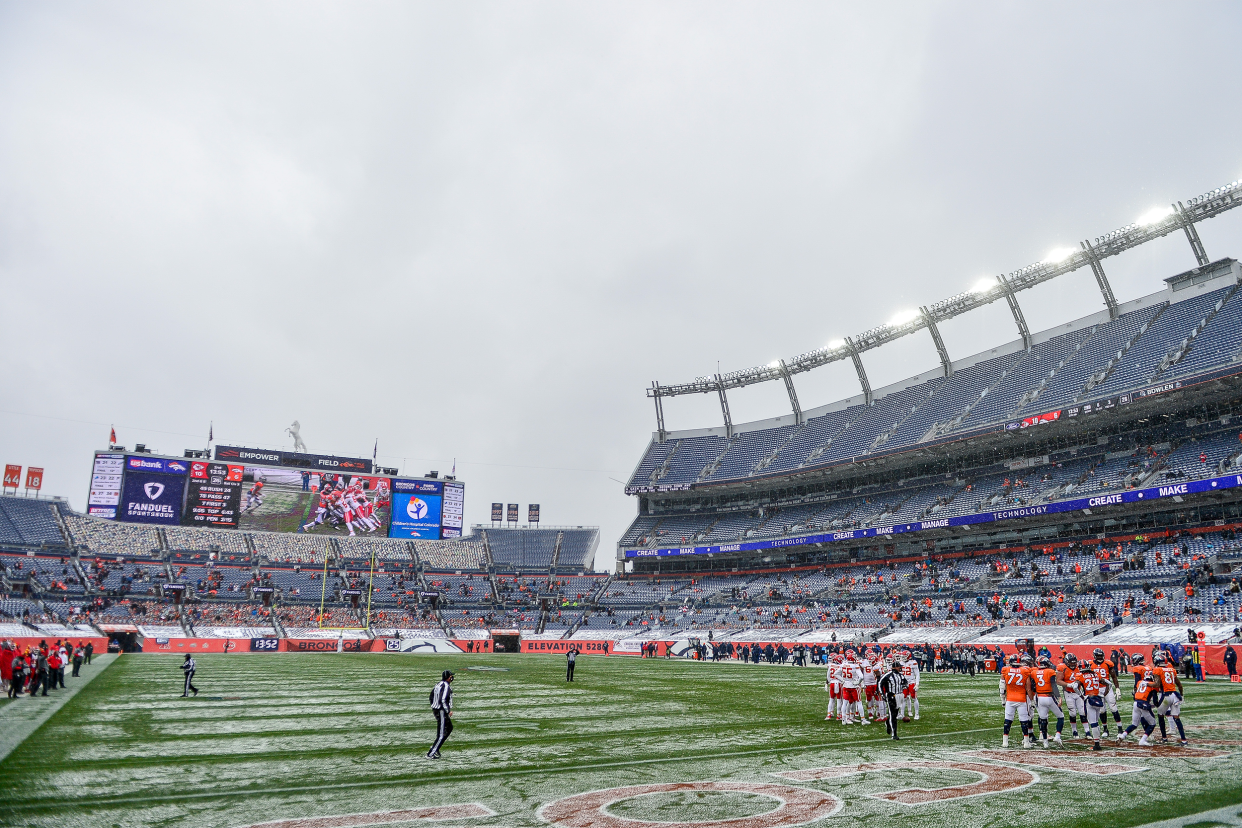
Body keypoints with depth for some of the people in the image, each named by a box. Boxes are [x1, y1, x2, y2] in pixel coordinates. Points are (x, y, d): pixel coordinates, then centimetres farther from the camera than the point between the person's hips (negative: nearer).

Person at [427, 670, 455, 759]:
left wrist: (433, 706, 28)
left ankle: (435, 747, 21)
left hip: (436, 710, 10)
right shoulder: (446, 686, -19)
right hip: (442, 712, -10)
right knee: (442, 734, -3)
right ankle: (431, 754, -1)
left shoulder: (438, 684, 10)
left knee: (449, 728, 22)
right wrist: (448, 711, -21)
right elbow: (443, 700, -28)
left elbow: (431, 696, 21)